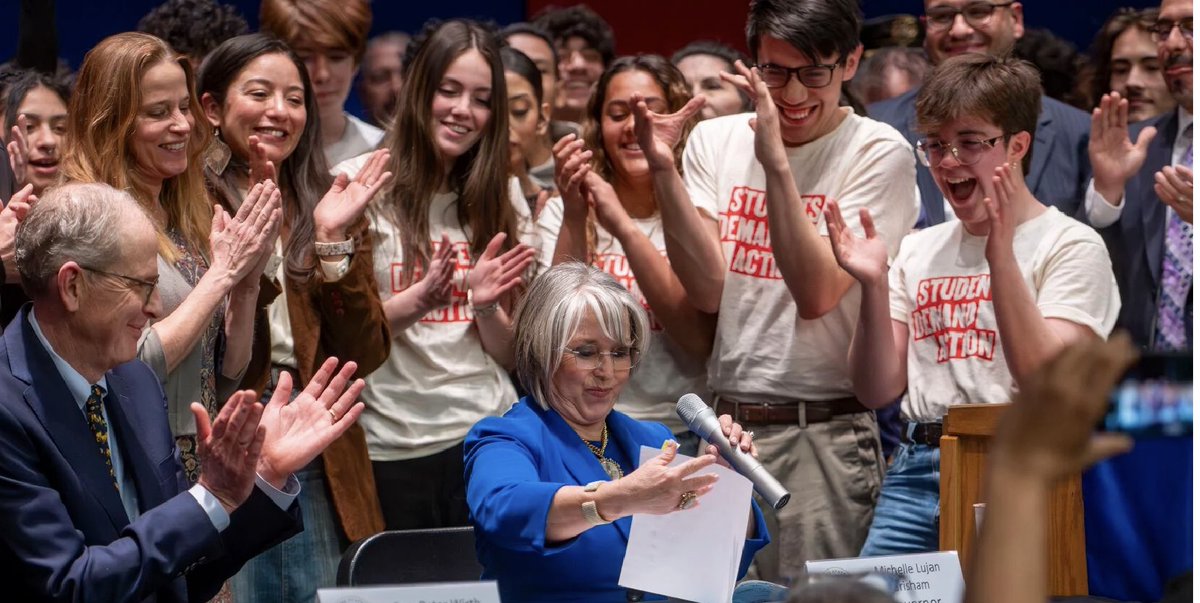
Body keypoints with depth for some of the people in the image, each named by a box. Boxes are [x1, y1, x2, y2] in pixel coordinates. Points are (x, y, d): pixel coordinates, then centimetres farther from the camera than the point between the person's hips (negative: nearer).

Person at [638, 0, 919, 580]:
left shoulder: (879, 153, -5)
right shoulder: (715, 140, 7)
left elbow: (816, 293, -16)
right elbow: (707, 290, -3)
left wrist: (776, 163, -21)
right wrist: (663, 170, -12)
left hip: (824, 433, -4)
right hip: (725, 421, 4)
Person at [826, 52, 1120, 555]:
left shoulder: (1070, 245, 0)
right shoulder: (918, 250, 16)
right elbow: (879, 392, 10)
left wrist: (1001, 259, -21)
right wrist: (874, 286, -5)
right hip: (916, 468, 5)